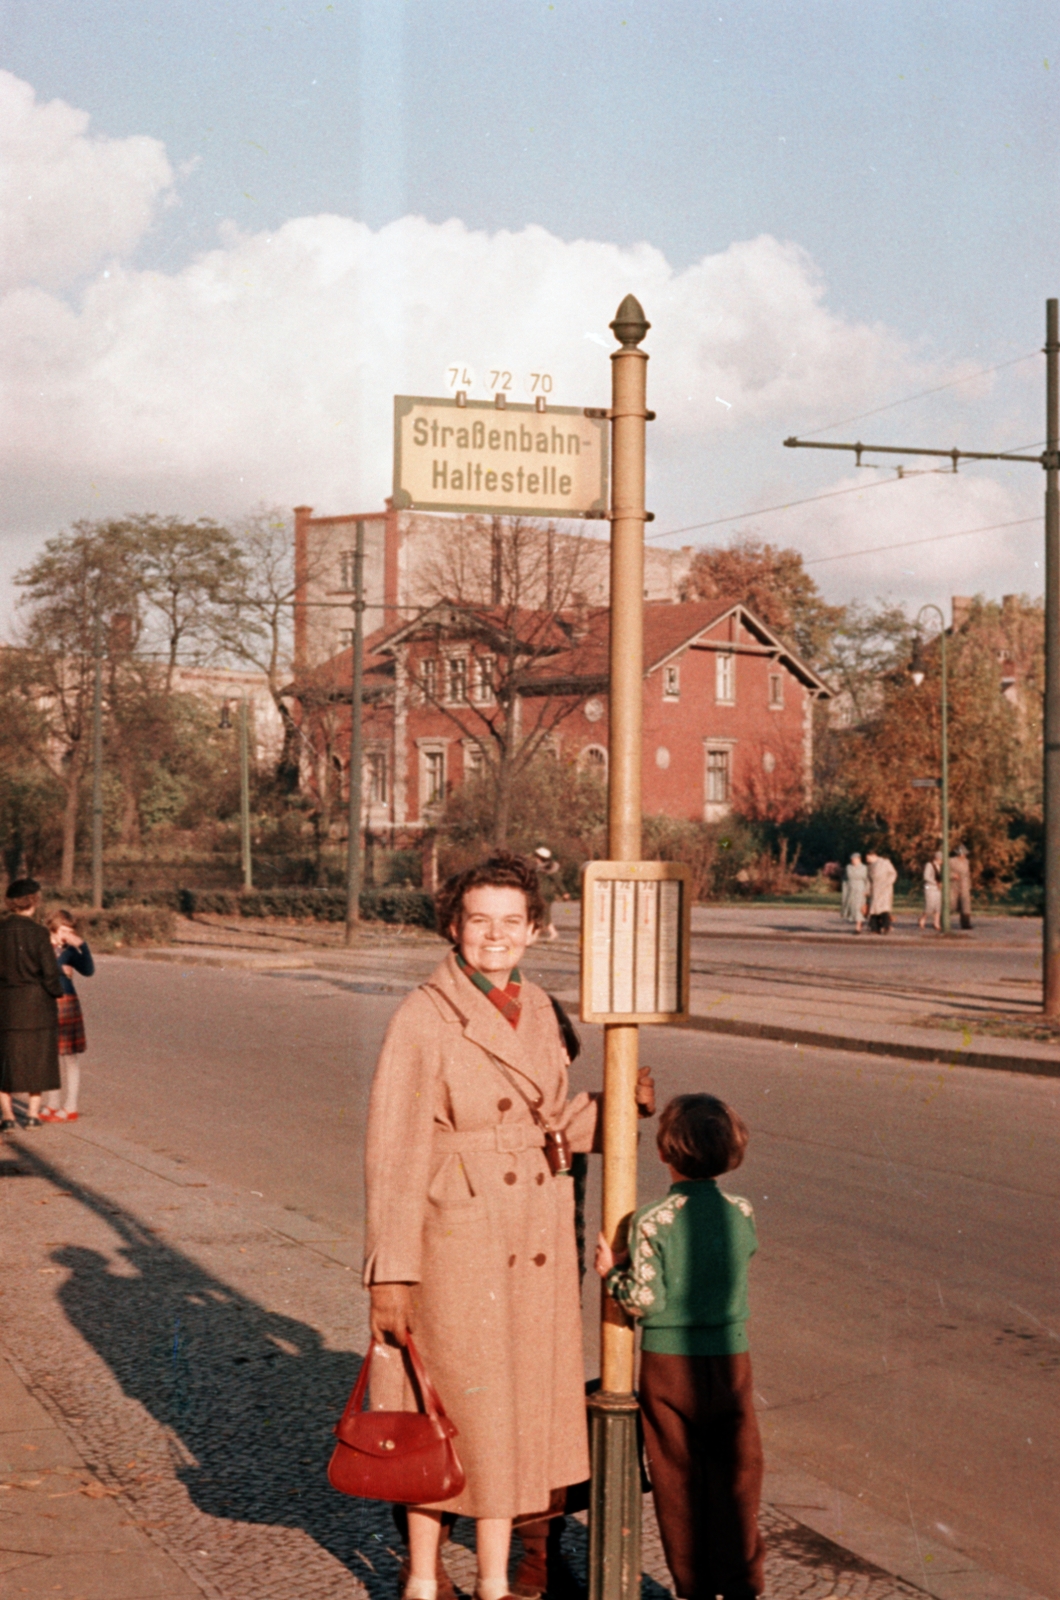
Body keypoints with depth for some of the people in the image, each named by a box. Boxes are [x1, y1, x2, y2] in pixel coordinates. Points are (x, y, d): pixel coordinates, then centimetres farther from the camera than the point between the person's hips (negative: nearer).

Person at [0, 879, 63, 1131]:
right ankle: (33, 1113, 13)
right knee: (37, 1056, 11)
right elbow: (50, 971, -12)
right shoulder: (37, 932, -13)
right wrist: (56, 992, 5)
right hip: (36, 1005, -2)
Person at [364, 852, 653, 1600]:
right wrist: (391, 1272, -17)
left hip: (535, 1243, 6)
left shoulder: (538, 1010, 6)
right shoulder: (425, 1018, -13)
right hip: (454, 1240, -6)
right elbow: (393, 1153, -14)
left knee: (519, 1411, 12)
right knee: (443, 1415, 5)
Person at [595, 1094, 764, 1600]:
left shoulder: (652, 1222, -15)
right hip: (730, 1359, 2)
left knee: (678, 1480, 9)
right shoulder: (741, 1215, -3)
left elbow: (644, 1298, -17)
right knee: (736, 1474, 12)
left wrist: (612, 1272, 2)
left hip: (668, 1363, -2)